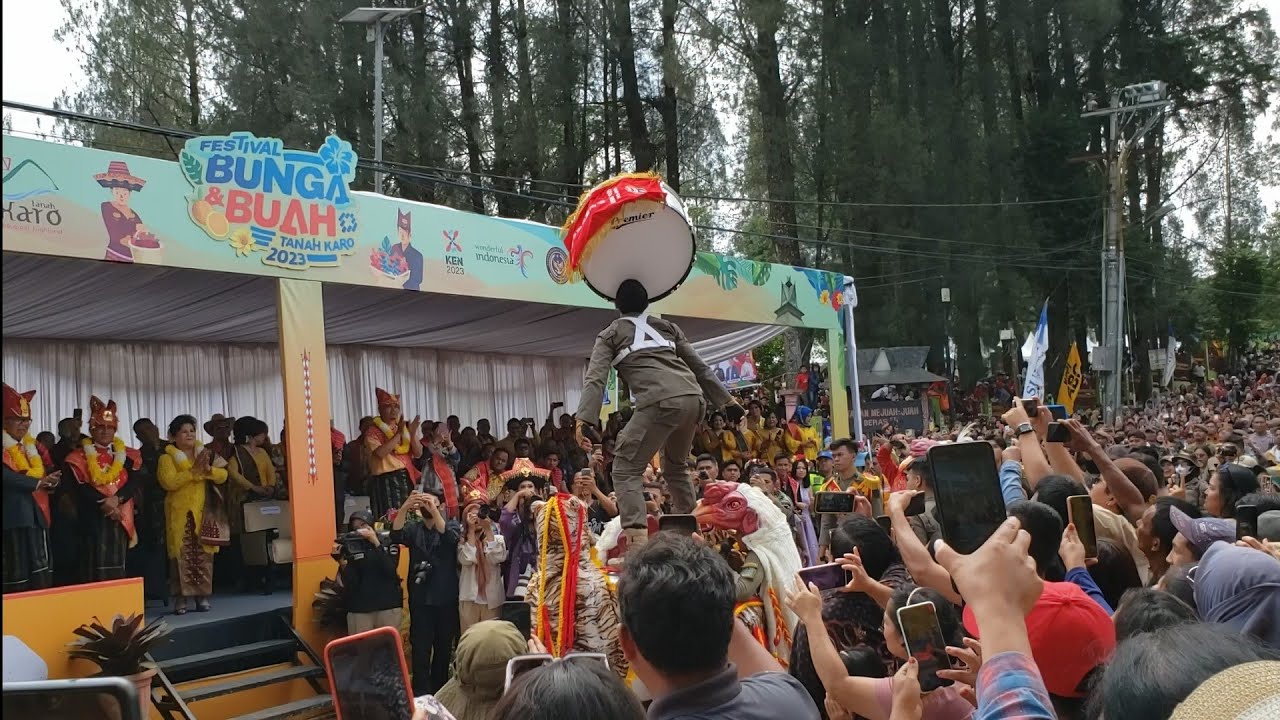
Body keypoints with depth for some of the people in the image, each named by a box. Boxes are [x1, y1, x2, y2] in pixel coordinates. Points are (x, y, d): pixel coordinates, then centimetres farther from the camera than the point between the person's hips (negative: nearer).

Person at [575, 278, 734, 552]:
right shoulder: (666, 325, 28)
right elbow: (699, 365, 28)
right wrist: (725, 398, 34)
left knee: (626, 469, -1)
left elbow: (596, 378, 2)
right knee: (675, 467, 28)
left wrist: (584, 420, -8)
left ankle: (636, 538, -21)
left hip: (660, 402, -5)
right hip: (694, 398, 6)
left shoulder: (610, 334, 16)